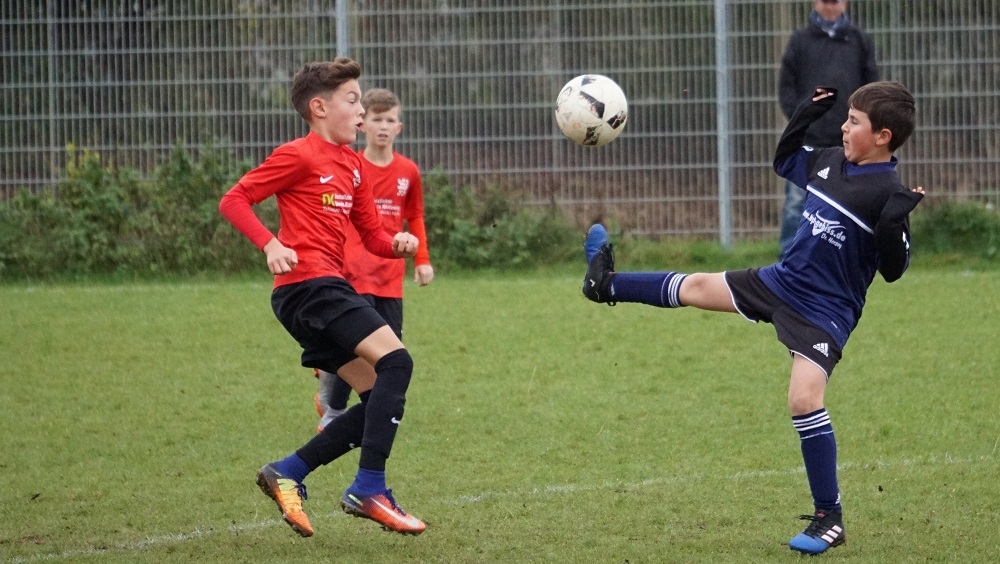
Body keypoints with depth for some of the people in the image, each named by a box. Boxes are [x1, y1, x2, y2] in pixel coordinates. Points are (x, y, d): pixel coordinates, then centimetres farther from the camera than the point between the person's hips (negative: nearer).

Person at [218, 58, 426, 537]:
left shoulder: (351, 164, 20)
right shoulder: (299, 157, -5)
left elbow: (371, 235, 22)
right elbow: (233, 200, -9)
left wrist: (397, 244, -1)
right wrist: (269, 244, -23)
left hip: (330, 289, 10)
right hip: (307, 285, -10)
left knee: (379, 399, 7)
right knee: (395, 361, -21)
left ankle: (287, 473, 12)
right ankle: (369, 490, -21)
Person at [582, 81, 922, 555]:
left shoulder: (888, 194, -19)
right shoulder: (830, 162, 2)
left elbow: (893, 270, -20)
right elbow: (784, 161, 22)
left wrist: (895, 224, -37)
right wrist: (806, 115, 8)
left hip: (825, 313, -8)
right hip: (781, 281, 8)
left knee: (804, 397, -20)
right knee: (695, 288, 18)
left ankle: (829, 519, -9)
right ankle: (608, 284, 43)